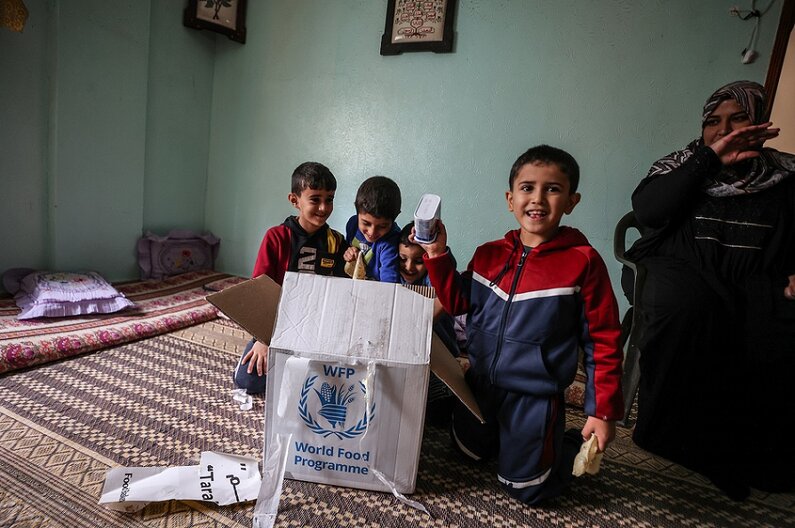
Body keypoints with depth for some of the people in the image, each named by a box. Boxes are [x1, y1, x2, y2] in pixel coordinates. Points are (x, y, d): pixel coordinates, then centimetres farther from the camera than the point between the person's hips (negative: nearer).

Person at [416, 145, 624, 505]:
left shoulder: (583, 262, -17)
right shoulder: (489, 255, -4)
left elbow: (603, 340, -12)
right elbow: (457, 302, 6)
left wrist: (603, 411, -10)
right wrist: (437, 255, -7)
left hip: (535, 396, -5)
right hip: (479, 384, 5)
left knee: (525, 490, 9)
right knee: (470, 453, 25)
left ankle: (574, 446, 33)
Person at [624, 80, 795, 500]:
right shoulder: (682, 166, 13)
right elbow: (646, 211, -7)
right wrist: (709, 159, -8)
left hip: (756, 280, 2)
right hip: (682, 269, -1)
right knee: (684, 304, -37)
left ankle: (748, 449, -7)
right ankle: (670, 434, -18)